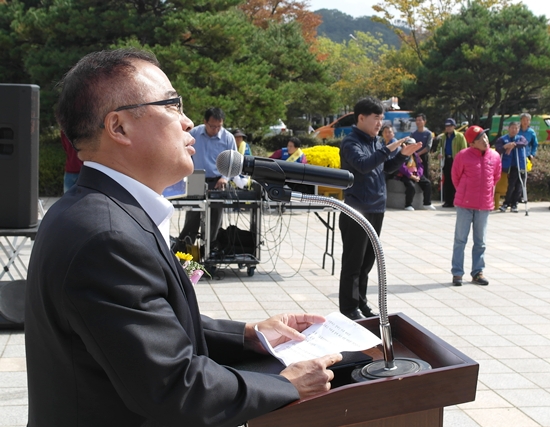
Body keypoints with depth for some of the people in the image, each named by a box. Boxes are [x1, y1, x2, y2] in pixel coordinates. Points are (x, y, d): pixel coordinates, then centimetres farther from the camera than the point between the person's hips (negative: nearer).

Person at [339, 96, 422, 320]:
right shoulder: (350, 142, -11)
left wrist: (403, 155, 4)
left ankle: (361, 303, 24)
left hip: (376, 209, 8)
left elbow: (388, 166, 21)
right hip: (356, 211, -8)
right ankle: (349, 308, 4)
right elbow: (363, 165, -26)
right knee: (353, 262, -2)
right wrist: (388, 149, -28)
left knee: (367, 260, 14)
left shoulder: (376, 141, 12)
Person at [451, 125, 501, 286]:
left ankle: (477, 272, 18)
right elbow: (456, 176, 5)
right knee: (460, 239, 2)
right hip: (465, 204, -3)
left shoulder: (495, 156, 1)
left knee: (480, 241, 10)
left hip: (485, 204, 3)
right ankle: (457, 273, 6)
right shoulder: (463, 156, -9)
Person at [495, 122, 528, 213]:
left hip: (521, 166, 3)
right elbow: (498, 149, -12)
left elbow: (524, 143, -12)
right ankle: (506, 203, 3)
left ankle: (514, 204, 13)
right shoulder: (502, 139, 6)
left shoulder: (521, 138, 12)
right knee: (511, 185, -10)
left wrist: (513, 145, -27)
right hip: (511, 167, -3)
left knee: (518, 187, 4)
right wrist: (505, 147, -33)